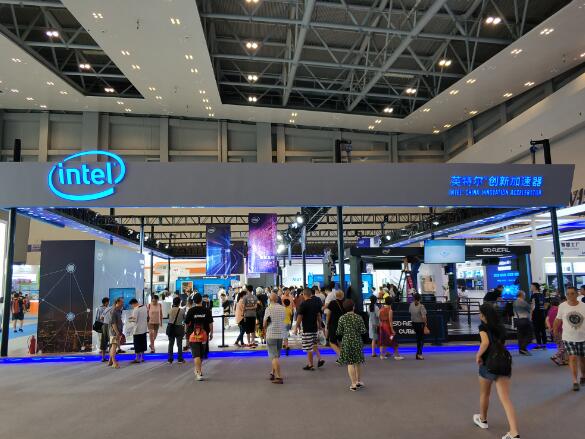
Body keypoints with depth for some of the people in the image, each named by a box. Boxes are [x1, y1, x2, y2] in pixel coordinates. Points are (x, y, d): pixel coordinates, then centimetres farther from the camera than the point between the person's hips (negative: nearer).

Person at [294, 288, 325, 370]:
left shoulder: (303, 304, -15)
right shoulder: (316, 302, 4)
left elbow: (299, 317, -13)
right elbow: (319, 315, 13)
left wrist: (297, 327, -2)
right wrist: (319, 325, 23)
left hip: (307, 329, -7)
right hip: (315, 328, 7)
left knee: (309, 348, 1)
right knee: (315, 345, 23)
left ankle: (310, 365, 8)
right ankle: (319, 359, 13)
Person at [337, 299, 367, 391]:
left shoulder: (342, 318, -8)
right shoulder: (359, 318, -7)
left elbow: (339, 332, -6)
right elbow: (363, 331, -9)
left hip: (346, 343, -1)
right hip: (357, 342, 1)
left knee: (350, 363, 4)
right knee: (358, 362, 17)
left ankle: (354, 384, 3)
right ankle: (358, 381, 30)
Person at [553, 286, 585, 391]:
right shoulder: (562, 306, -7)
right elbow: (558, 319, 7)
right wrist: (555, 330, 15)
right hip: (568, 338, -1)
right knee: (573, 358, -7)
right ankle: (575, 381, 0)